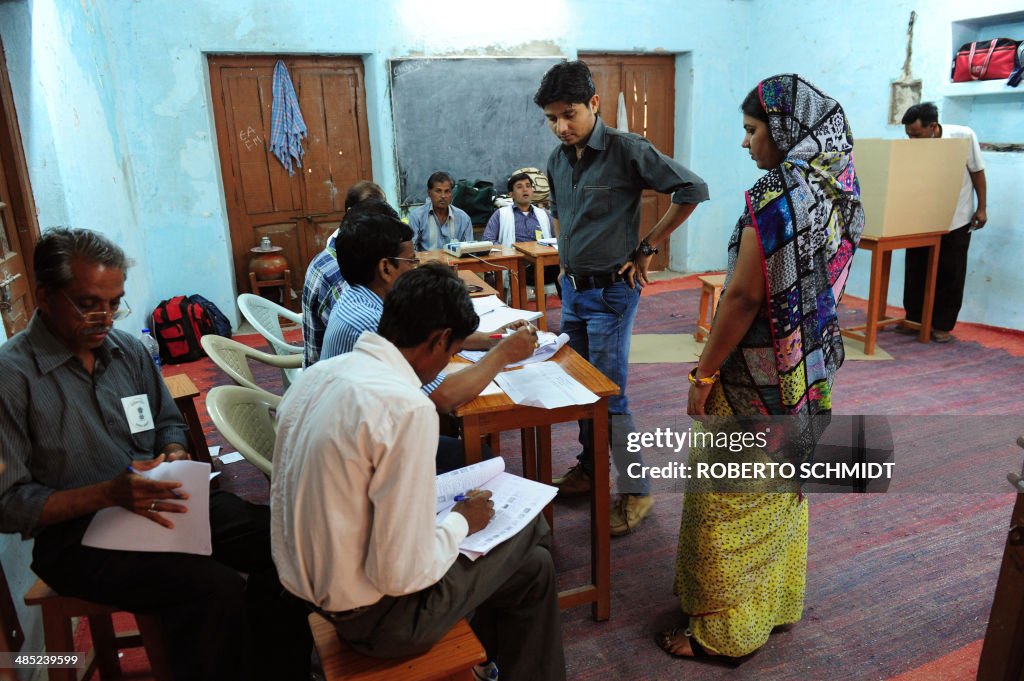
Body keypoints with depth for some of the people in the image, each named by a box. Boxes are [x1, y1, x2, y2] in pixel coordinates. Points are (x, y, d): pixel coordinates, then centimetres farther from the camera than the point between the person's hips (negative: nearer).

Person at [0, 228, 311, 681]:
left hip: (160, 503, 6)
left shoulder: (128, 350, 7)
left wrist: (175, 454, -4)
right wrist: (108, 494, -23)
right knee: (215, 588, -30)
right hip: (79, 537, -5)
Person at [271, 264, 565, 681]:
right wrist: (460, 521, -8)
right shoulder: (407, 408, -29)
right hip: (370, 615, -8)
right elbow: (402, 574, -27)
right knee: (531, 565, 11)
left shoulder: (319, 373, -3)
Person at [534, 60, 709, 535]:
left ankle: (636, 491, 10)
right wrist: (569, 252, 13)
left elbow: (692, 190, -16)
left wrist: (646, 248, -13)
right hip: (571, 287, 7)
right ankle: (590, 467, 33)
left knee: (609, 394, -5)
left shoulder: (627, 150, -14)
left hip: (611, 290, -7)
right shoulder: (557, 160, 6)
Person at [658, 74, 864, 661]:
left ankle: (725, 630, 23)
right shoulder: (841, 188, 5)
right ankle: (779, 602, 42)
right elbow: (827, 279, 11)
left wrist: (704, 374, -15)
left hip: (759, 376, -9)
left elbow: (745, 296, -23)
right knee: (783, 488, 23)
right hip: (812, 369, 9)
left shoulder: (775, 196, -22)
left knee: (730, 501, 6)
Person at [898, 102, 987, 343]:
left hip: (956, 220, -1)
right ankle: (914, 319, 19)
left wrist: (981, 209, -3)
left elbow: (977, 172, -5)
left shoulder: (964, 136, -17)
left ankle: (942, 325, 13)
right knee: (915, 271, 5)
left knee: (950, 274, 4)